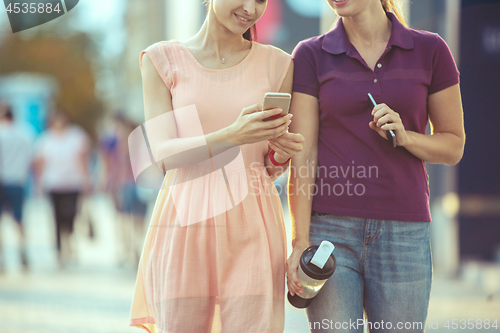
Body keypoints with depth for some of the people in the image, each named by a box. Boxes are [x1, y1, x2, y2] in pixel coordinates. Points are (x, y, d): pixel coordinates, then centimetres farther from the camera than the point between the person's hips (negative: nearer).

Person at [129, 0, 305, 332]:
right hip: (184, 226, -1)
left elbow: (273, 167, 14)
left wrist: (282, 150, -11)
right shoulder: (162, 60, 5)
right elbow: (162, 153, -5)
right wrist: (233, 136, -21)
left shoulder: (277, 64, 9)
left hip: (250, 231, 1)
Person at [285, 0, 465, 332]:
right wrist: (301, 241, -10)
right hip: (331, 230, -1)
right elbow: (303, 157, -1)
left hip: (403, 233, 1)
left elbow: (454, 146, 9)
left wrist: (404, 136, -10)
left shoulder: (430, 50, 4)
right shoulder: (311, 55, 3)